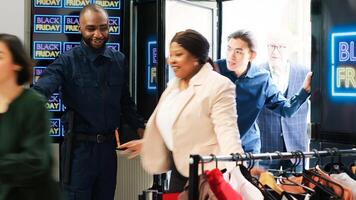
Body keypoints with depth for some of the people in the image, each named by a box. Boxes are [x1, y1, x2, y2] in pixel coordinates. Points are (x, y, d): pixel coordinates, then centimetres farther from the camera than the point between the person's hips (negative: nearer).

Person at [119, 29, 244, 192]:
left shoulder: (218, 85, -14)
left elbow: (226, 129, -23)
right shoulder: (174, 85, 13)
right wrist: (147, 143, 27)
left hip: (204, 171, -8)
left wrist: (237, 166, -35)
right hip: (179, 167, 8)